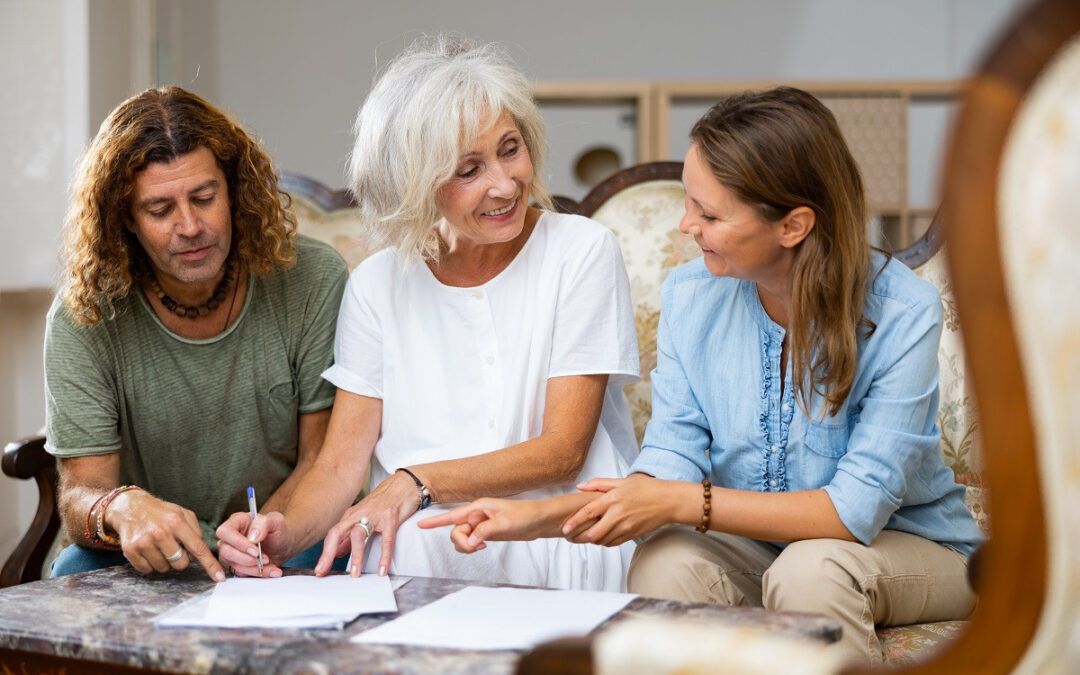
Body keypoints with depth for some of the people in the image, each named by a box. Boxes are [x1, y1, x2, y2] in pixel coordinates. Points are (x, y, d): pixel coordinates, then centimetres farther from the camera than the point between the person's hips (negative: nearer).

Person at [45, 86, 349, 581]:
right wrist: (121, 508, -38)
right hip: (147, 561, 1)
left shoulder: (314, 282, -11)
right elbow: (78, 494, -12)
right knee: (78, 571, -30)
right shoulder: (84, 317, -11)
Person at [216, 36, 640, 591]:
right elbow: (339, 464, 3)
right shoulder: (378, 284, 6)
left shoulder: (581, 252, -3)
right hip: (419, 548, 3)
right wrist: (285, 535, -20)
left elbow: (563, 451, -8)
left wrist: (417, 483, -23)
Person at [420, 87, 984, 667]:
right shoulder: (690, 296, -7)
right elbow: (670, 463, -8)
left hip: (910, 547, -3)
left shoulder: (902, 315, -22)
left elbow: (857, 507, -24)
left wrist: (681, 502, -27)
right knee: (666, 561, -28)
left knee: (808, 570, -35)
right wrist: (538, 518, -23)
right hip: (751, 541, 3)